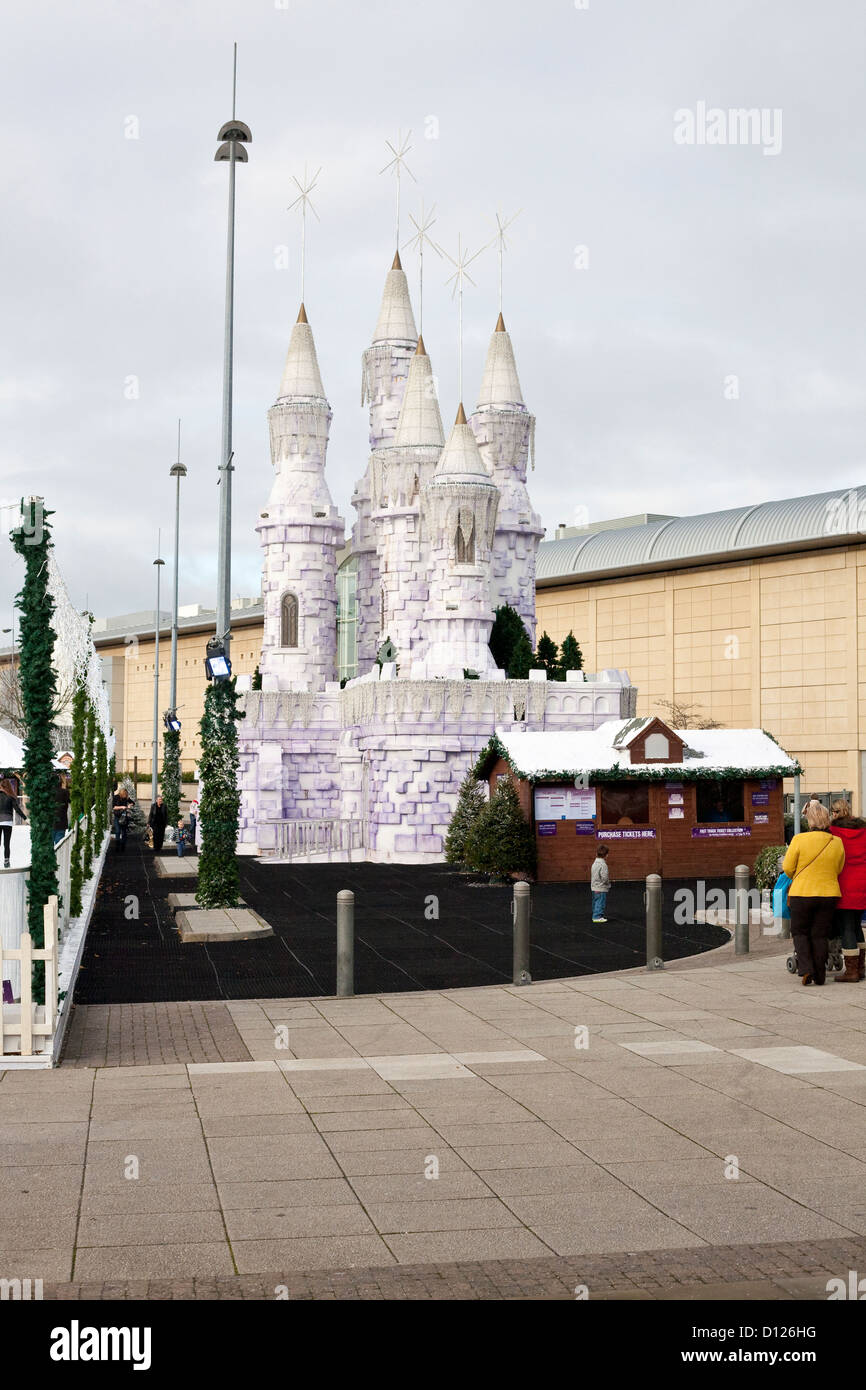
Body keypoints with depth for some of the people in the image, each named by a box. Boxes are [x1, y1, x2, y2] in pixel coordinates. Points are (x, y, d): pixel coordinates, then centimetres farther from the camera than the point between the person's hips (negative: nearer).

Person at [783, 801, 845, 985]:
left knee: (799, 932, 13)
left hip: (802, 893, -2)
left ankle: (806, 969, -3)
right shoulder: (837, 842, -3)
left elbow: (787, 868, -6)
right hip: (829, 893, 3)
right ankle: (820, 975, 12)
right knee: (820, 934, 12)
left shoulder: (799, 839, -13)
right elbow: (839, 870, 8)